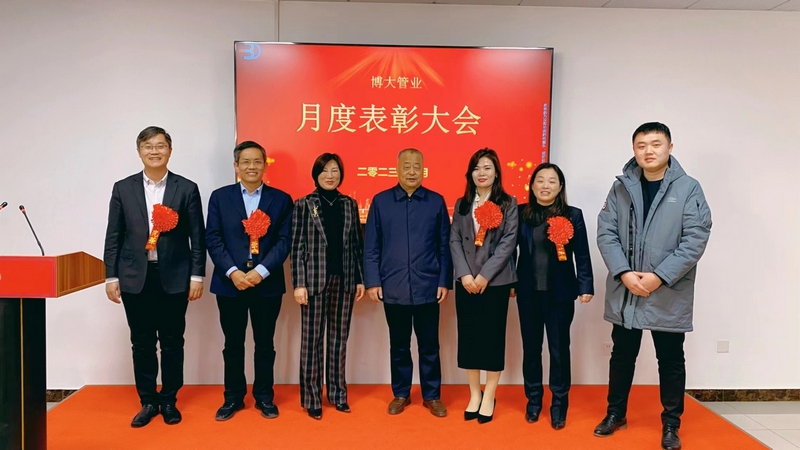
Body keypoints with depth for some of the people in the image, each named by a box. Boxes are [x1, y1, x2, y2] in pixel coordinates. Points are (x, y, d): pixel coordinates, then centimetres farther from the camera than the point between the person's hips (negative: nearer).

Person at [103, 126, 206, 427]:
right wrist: (111, 277, 1)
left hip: (174, 278, -1)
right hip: (135, 278, 2)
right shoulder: (123, 188, 5)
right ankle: (148, 401, 23)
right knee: (142, 343, 9)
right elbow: (113, 237, 5)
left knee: (172, 342, 7)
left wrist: (197, 276, -5)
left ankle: (169, 401, 22)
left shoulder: (187, 189, 0)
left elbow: (198, 237, 0)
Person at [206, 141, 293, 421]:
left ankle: (264, 397, 24)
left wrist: (261, 271, -15)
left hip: (267, 283, 0)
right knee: (233, 344, 10)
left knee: (264, 344, 9)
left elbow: (285, 240, -3)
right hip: (230, 282, 1)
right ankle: (233, 397, 25)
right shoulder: (220, 197, 5)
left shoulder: (281, 199, 3)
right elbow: (213, 239, -1)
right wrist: (232, 272, -13)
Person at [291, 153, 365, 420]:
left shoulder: (349, 205, 9)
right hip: (315, 279, -3)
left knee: (339, 338, 10)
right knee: (312, 339, 3)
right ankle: (311, 398, 12)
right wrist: (299, 283, -10)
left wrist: (360, 279, 5)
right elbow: (297, 246, -4)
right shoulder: (304, 205, 0)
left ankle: (338, 393, 20)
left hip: (344, 279, 3)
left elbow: (357, 244, 9)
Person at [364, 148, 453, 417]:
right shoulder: (380, 201, 2)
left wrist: (445, 281, -2)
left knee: (429, 346, 9)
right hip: (393, 287, 0)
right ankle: (400, 394, 28)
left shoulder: (437, 202, 3)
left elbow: (444, 246, 3)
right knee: (399, 345, 13)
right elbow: (371, 247, 2)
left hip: (428, 287, 0)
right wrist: (372, 281, -3)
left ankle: (431, 396, 24)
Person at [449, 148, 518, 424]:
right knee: (468, 335, 6)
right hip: (466, 281, 3)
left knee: (493, 336, 3)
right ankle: (474, 394, 20)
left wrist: (485, 275, -13)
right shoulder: (461, 204, 10)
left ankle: (489, 397, 15)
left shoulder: (508, 204, 1)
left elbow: (508, 242, -7)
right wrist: (464, 274, -10)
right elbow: (455, 241, 3)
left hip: (496, 281, -3)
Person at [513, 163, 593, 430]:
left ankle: (559, 404, 21)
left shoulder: (573, 215, -2)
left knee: (559, 348, 6)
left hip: (560, 292, -1)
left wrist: (586, 286, -8)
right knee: (531, 347, 11)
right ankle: (533, 400, 27)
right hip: (528, 292, 2)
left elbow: (582, 255, -3)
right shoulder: (521, 213, 1)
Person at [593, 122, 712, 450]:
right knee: (622, 355, 15)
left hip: (669, 294, -2)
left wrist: (659, 276, -17)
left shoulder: (688, 188, -4)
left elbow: (696, 239, -11)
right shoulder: (622, 187, 3)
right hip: (625, 290, 2)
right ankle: (616, 413, 32)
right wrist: (624, 273, -13)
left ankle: (671, 424, 28)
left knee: (671, 360, 11)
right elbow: (606, 232, -1)